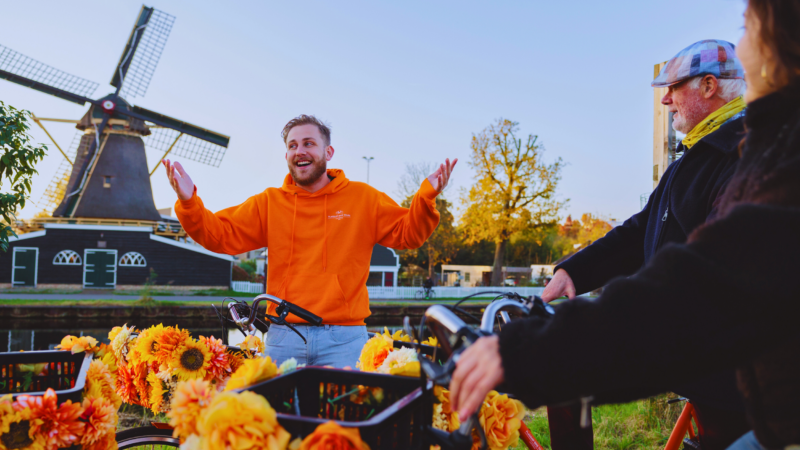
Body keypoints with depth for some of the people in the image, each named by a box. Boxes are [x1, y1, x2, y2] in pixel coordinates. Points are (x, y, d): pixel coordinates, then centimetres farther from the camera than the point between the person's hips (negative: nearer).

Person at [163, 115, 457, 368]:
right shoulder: (269, 203, 10)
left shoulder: (362, 198, 7)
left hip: (343, 339, -1)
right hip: (283, 337, 2)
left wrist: (426, 197, -10)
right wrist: (189, 202, -8)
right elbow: (220, 235, 7)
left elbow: (407, 233, 6)